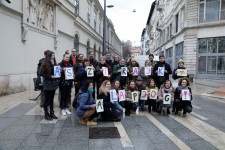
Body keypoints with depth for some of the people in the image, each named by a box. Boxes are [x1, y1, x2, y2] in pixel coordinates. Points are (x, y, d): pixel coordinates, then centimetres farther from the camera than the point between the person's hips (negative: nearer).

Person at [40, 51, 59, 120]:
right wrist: (50, 76, -17)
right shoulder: (45, 63, -9)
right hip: (47, 84, -6)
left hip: (53, 83, 6)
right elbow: (41, 73, -11)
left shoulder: (54, 63, 11)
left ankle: (52, 113, 22)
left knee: (52, 99, 13)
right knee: (47, 99, 2)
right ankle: (46, 114, 13)